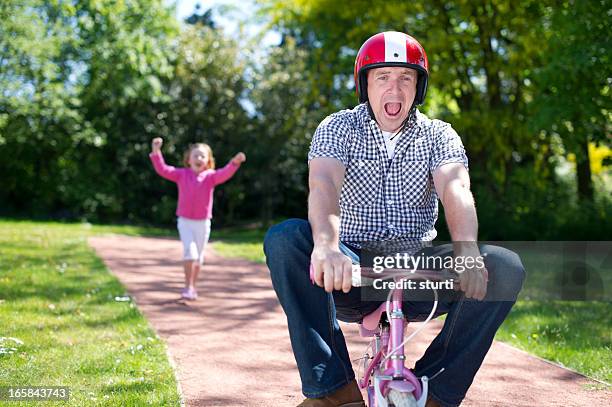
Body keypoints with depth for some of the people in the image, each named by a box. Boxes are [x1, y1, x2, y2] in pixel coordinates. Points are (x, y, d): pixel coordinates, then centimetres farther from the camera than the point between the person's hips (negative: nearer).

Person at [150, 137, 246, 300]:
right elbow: (163, 170, -7)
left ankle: (192, 287, 25)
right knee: (190, 251, -17)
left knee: (199, 256, 10)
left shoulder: (210, 176, -3)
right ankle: (188, 286, -6)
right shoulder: (182, 174, -1)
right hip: (185, 221, -2)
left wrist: (235, 162, -38)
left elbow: (224, 174, -19)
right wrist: (156, 152, -19)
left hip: (203, 222, 2)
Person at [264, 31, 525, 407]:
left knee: (505, 267, -23)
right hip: (351, 275, -1)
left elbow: (456, 189, -14)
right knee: (284, 239, -29)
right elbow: (323, 183, -19)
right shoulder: (338, 128, 2)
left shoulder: (438, 135, 6)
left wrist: (467, 251, -36)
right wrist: (326, 245, -42)